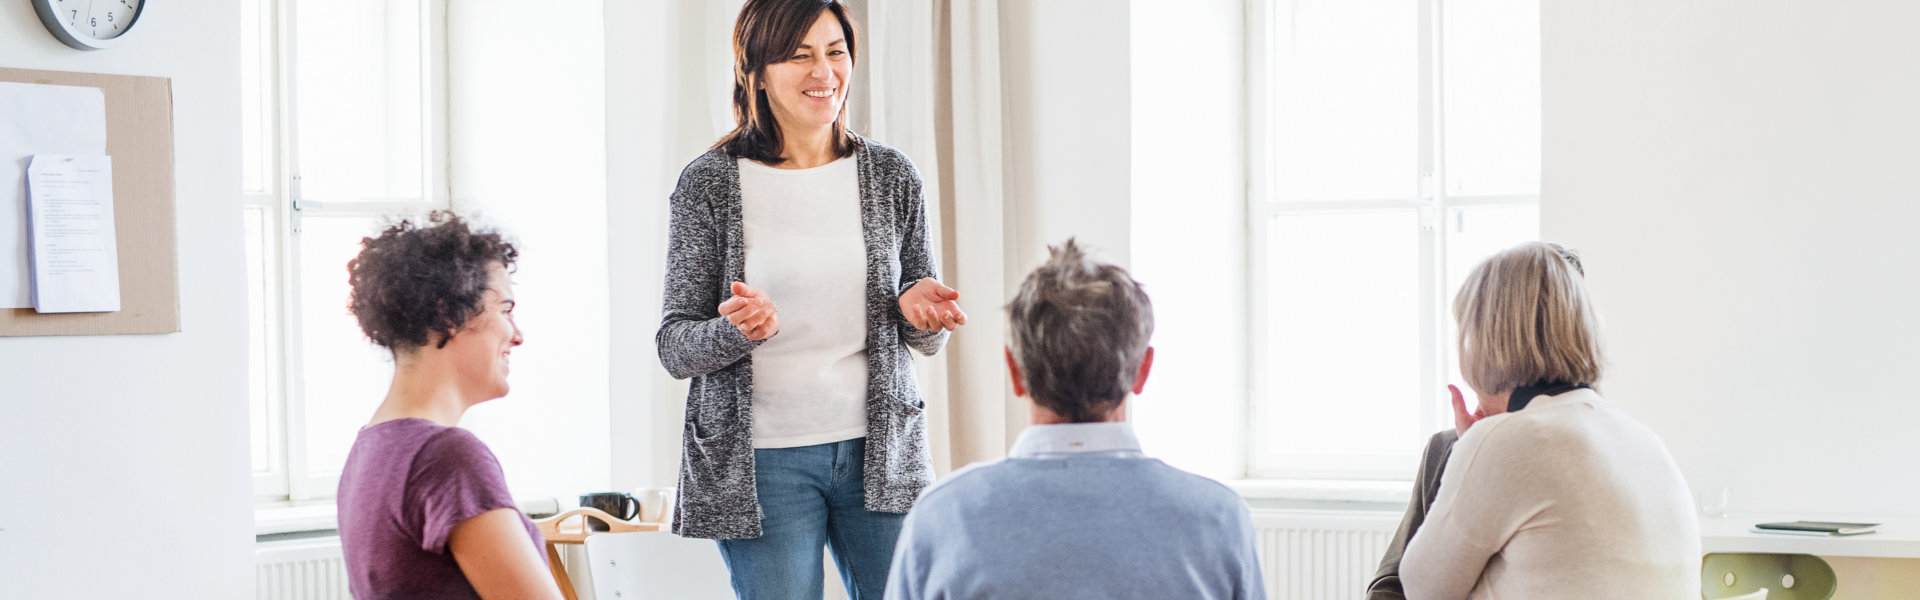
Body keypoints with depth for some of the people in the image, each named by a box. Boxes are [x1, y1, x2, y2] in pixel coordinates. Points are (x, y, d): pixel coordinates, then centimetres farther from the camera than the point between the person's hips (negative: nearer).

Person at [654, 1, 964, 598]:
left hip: (877, 452, 2)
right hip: (760, 460, -2)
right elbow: (673, 347, -2)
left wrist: (919, 310, -11)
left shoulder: (891, 175, 5)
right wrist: (737, 333, -23)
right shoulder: (708, 183, -3)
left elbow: (927, 336, 12)